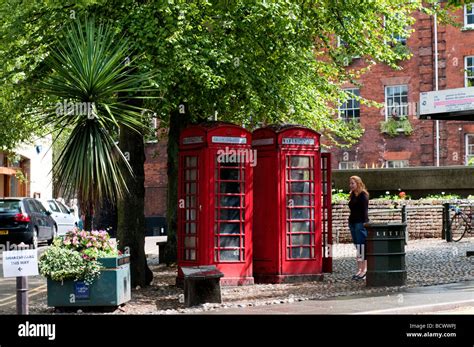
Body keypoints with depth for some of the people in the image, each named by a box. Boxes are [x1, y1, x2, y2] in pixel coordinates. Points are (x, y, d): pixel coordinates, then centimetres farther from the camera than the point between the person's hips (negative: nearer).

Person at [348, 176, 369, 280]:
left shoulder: (363, 195, -8)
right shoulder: (353, 195, 16)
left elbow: (365, 210, -12)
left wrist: (365, 223, -18)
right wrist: (350, 222, 15)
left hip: (360, 223, -9)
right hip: (353, 223, 9)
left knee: (362, 247, -8)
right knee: (357, 247, 9)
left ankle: (364, 270, -6)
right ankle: (359, 269, 11)